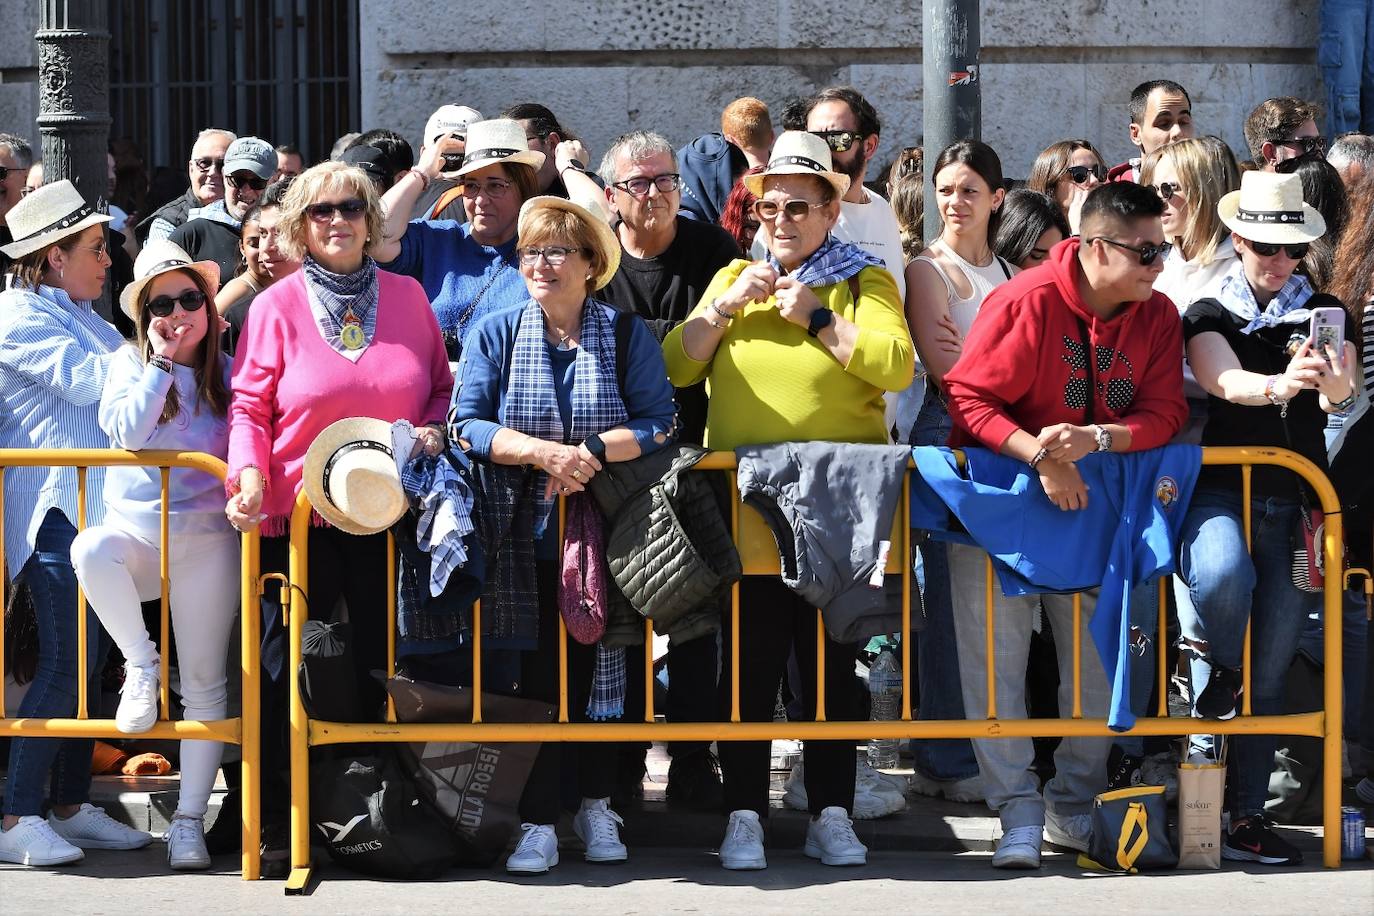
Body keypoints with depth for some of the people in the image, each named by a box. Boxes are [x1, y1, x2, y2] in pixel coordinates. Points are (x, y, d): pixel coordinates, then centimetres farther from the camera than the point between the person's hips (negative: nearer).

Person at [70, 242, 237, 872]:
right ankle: (140, 665, -15)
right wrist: (161, 361, -12)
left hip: (205, 538, 1)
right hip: (135, 529, -1)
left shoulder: (228, 373, 5)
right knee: (90, 549, -37)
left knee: (204, 685, 0)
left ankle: (189, 819, 9)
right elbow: (126, 431, -13)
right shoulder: (131, 364, 4)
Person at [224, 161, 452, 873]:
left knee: (383, 665, 8)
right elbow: (249, 406, -1)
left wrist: (435, 430, -6)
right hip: (297, 514, -2)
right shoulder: (276, 306, 1)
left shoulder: (407, 296, 8)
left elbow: (443, 387, 15)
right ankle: (278, 822, 9)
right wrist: (250, 476, -16)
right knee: (286, 669, 2)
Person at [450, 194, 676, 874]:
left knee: (597, 659, -1)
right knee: (536, 664, -8)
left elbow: (659, 424, -4)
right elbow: (466, 426, -3)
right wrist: (543, 451, -18)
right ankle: (538, 819, -6)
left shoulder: (627, 335, 6)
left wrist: (590, 451, -19)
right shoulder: (494, 334, 7)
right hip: (523, 533, 0)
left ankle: (596, 801, 12)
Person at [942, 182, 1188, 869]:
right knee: (994, 651, -10)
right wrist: (1039, 457, -28)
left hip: (1094, 498, 4)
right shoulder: (1027, 301, -16)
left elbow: (1163, 414, -7)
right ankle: (1019, 812, -5)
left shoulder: (1157, 316, -1)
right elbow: (966, 396, -18)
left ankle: (1075, 806, 15)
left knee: (1099, 653, 3)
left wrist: (1094, 440, -25)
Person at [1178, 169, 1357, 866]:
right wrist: (1279, 386, -40)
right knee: (1223, 574, -35)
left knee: (1270, 667, -1)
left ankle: (1245, 812, 7)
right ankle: (1213, 676, -4)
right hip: (1221, 489, -2)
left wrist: (1335, 387, -36)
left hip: (1294, 501, 2)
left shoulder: (1324, 315, 10)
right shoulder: (1211, 315, 5)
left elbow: (1341, 394, -10)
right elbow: (1225, 381, -17)